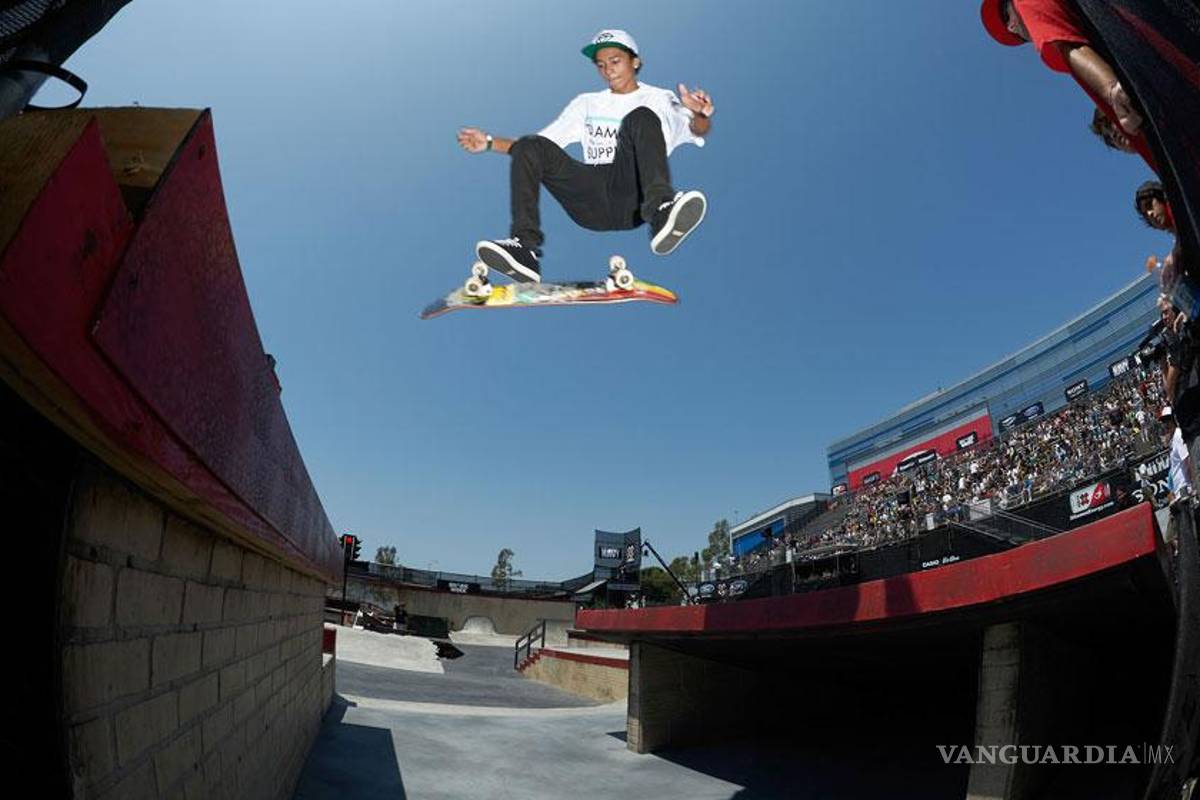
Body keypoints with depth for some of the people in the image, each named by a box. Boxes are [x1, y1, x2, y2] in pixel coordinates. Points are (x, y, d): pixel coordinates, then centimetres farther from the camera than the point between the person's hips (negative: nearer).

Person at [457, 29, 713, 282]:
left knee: (640, 117, -23)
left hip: (634, 198, -3)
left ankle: (661, 212, -45)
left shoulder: (659, 100, 18)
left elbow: (697, 129, -2)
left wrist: (700, 116, -26)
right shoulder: (587, 103, 30)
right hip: (592, 206, 3)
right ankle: (524, 247, -31)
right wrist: (490, 142, 13)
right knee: (529, 147, -15)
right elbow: (539, 143, 26)